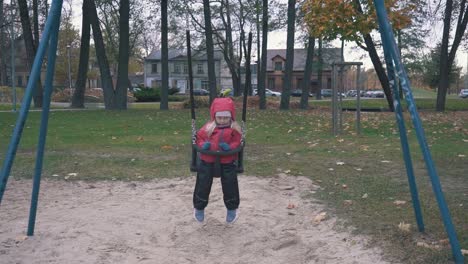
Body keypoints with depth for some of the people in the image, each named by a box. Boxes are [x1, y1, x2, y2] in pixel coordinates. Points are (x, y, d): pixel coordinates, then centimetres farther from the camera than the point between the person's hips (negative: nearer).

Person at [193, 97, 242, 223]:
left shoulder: (234, 129, -4)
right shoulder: (208, 127, -3)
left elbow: (237, 142, -4)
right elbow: (199, 138, 3)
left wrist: (230, 147, -23)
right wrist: (203, 145, -17)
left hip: (227, 162, -1)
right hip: (208, 161, 1)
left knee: (230, 185, 8)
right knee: (203, 185, 9)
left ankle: (232, 209, 31)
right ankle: (199, 208, 31)